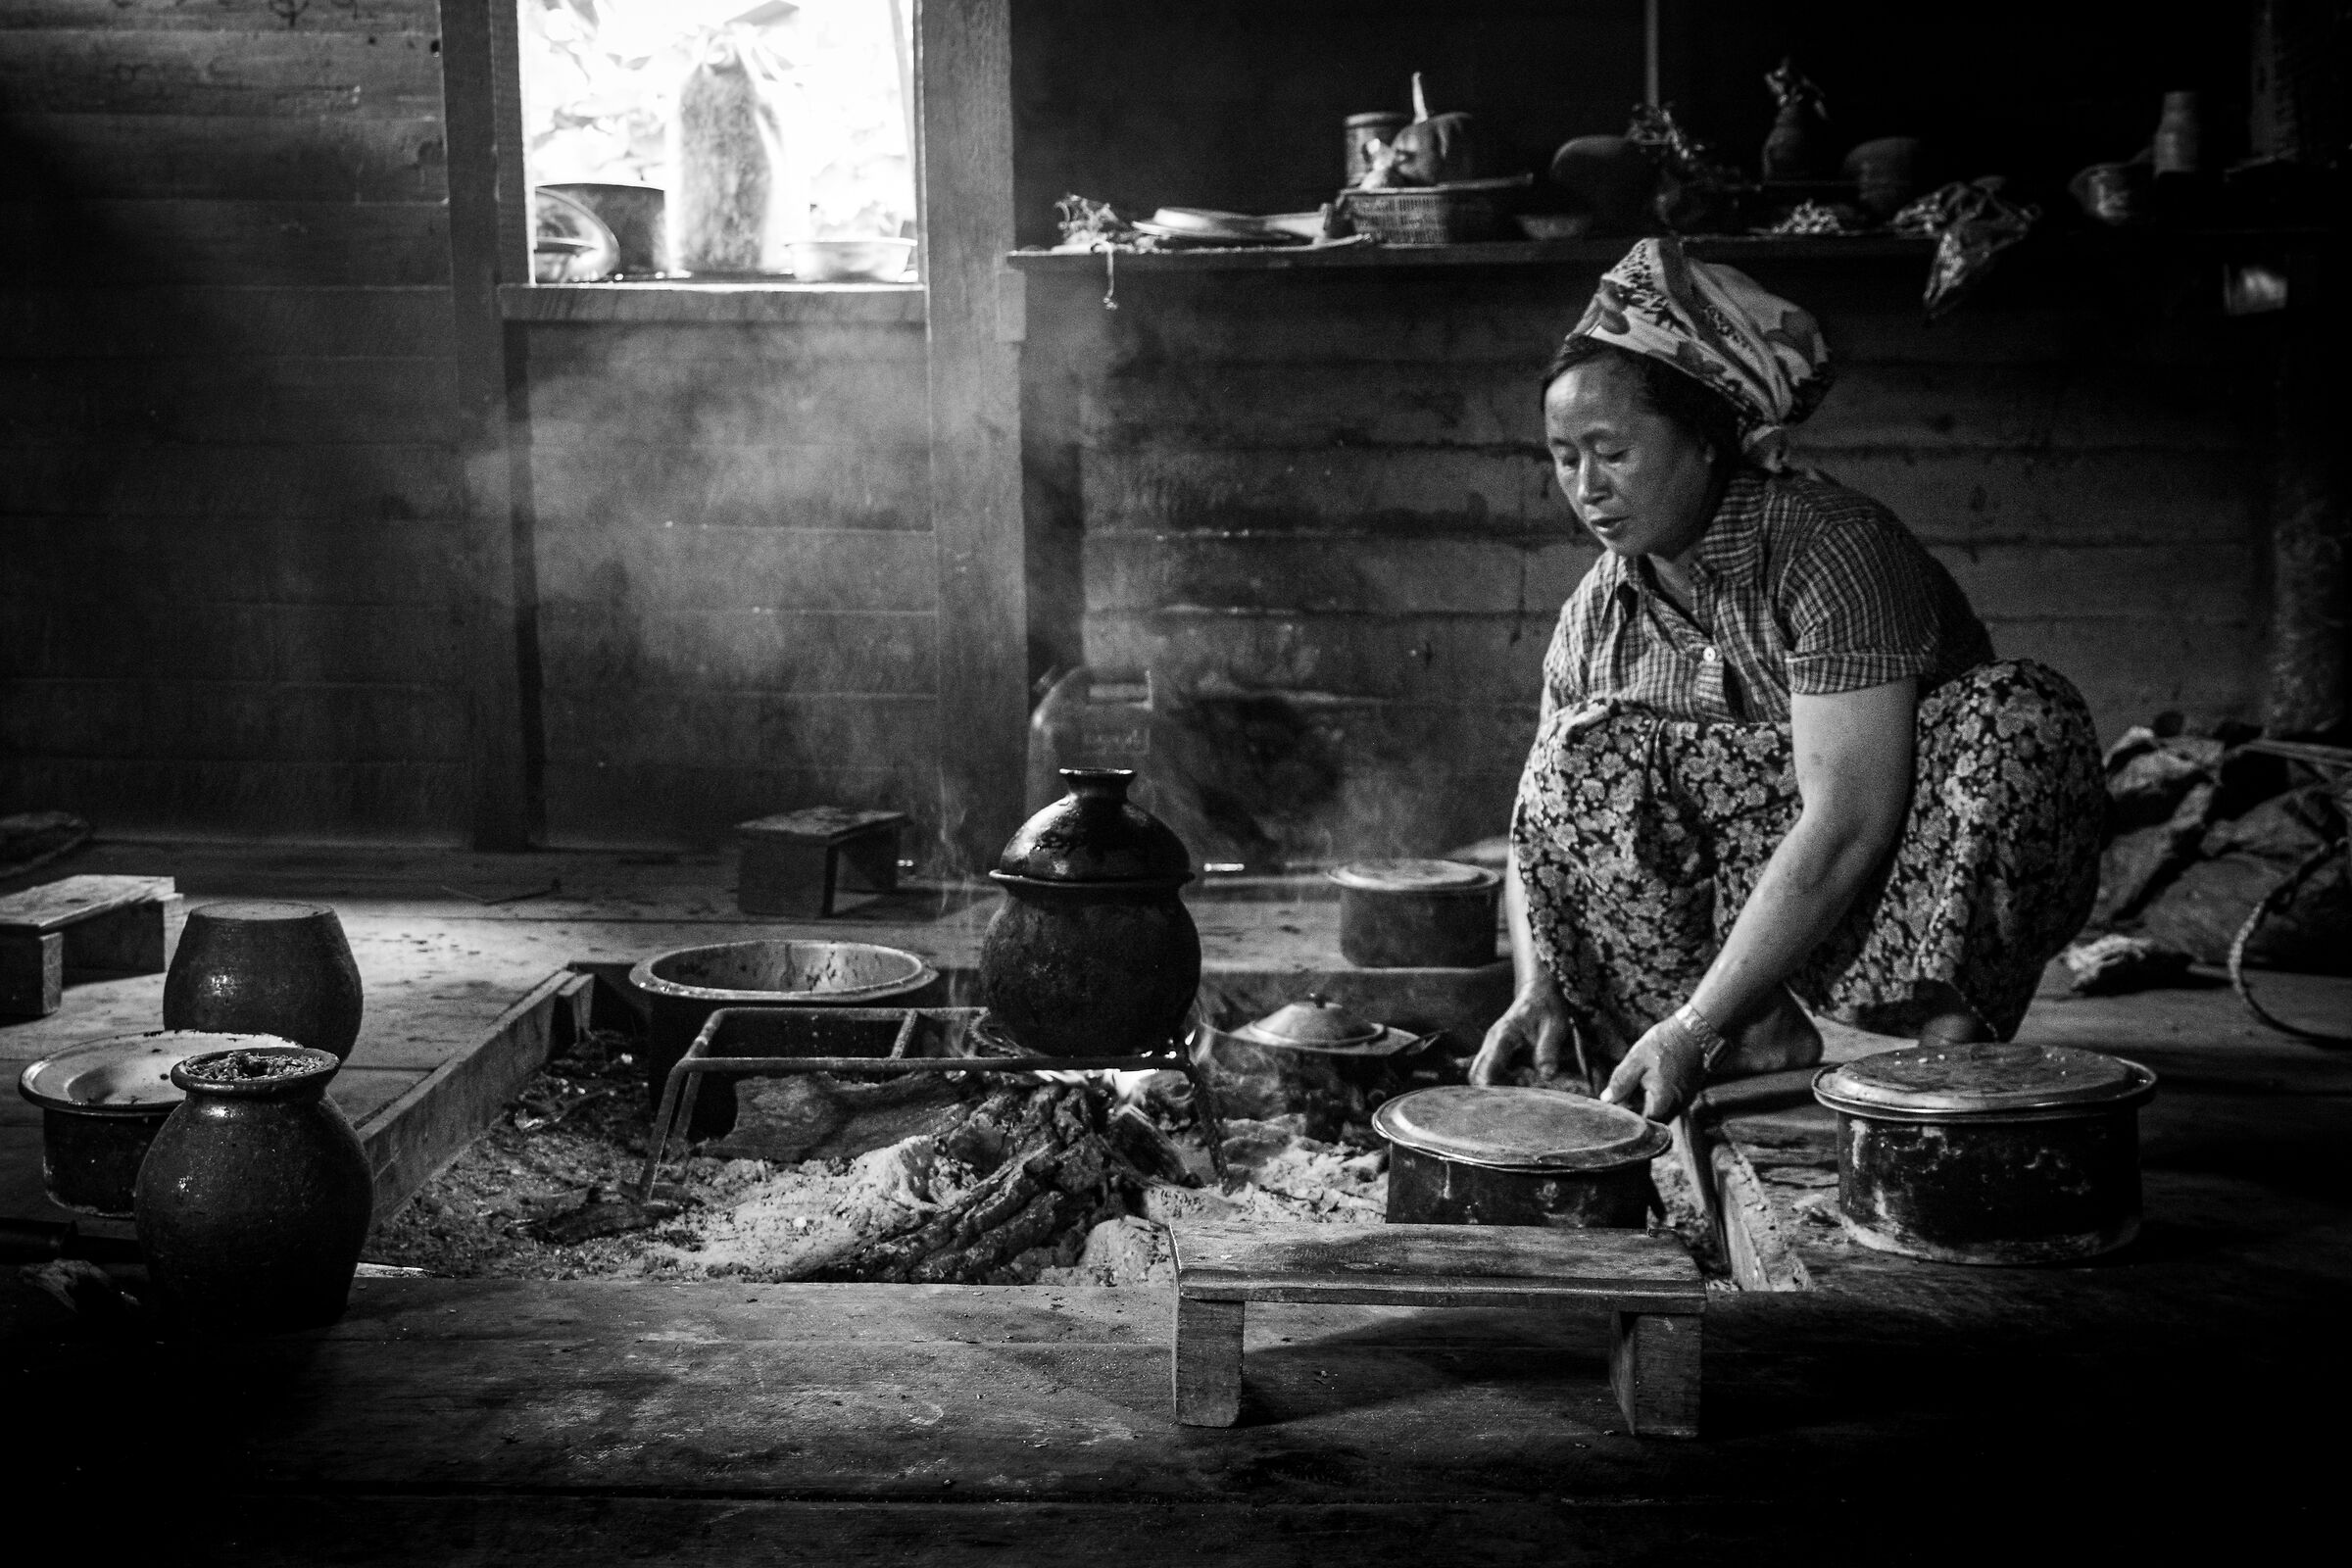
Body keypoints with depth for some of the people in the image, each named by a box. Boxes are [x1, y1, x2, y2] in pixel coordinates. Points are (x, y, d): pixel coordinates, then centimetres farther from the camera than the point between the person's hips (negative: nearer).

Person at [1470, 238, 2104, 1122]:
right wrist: (1538, 990, -19)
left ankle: (1937, 1030, -25)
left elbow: (1845, 825, -29)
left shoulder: (1831, 549, -21)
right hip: (1747, 905, 5)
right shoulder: (1599, 615, 0)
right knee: (1581, 754, -17)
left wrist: (1692, 1025, -32)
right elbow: (1541, 830, 2)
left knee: (2022, 717, -30)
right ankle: (1766, 1044, -19)